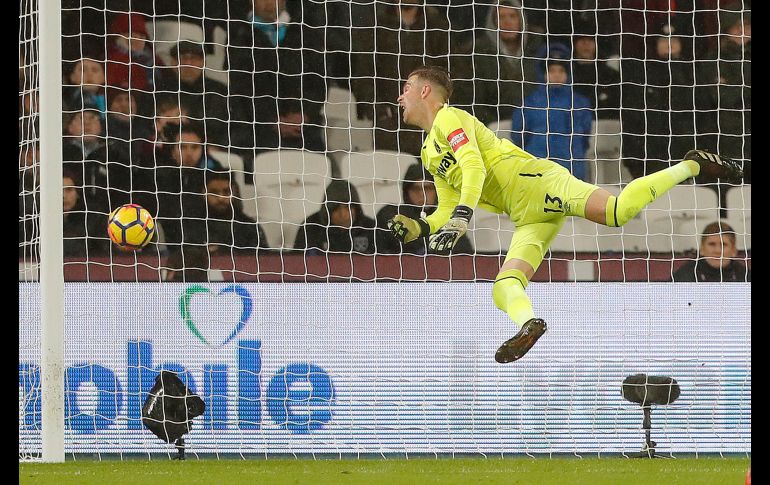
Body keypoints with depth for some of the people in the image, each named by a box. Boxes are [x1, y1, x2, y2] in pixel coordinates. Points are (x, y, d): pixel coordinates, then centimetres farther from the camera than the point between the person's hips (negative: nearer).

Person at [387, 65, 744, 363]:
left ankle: (692, 165, -14)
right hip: (527, 217, 9)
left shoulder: (448, 118, 3)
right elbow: (448, 211, 29)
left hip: (533, 183, -9)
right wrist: (419, 228, 9)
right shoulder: (430, 155, 30)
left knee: (618, 211, -29)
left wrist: (461, 216, -25)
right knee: (504, 288, -12)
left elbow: (474, 166, -14)